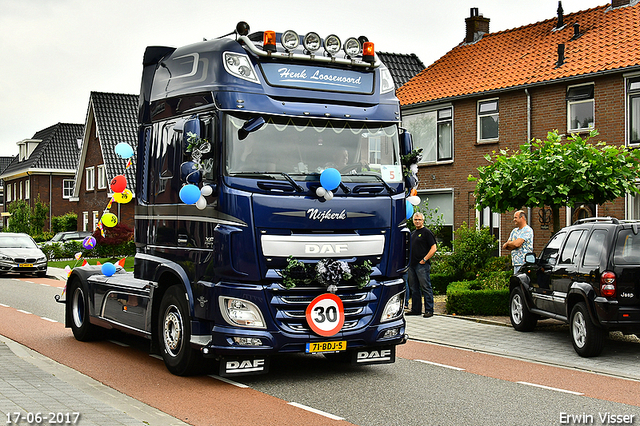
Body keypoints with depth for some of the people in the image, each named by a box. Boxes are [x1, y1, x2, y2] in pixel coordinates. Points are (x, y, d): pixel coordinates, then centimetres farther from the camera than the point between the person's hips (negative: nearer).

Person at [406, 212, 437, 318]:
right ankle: (415, 309, 18)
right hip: (412, 265, 8)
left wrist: (424, 259, -15)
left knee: (426, 288, -6)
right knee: (414, 288, 11)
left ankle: (429, 310, -4)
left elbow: (433, 248, -11)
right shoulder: (412, 234, 19)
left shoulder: (426, 232, -4)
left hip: (422, 265, -8)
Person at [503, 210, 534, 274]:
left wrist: (507, 244, 1)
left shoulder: (527, 230, -8)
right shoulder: (514, 231, 19)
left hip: (524, 263, -8)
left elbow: (516, 243, -18)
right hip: (516, 263, 8)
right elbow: (505, 247, 12)